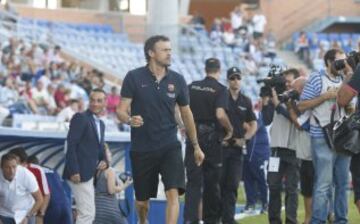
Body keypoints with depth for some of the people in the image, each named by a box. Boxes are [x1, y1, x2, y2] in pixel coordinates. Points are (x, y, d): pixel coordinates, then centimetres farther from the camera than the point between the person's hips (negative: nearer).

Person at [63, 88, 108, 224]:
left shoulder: (101, 124, 19)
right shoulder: (80, 118, -7)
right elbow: (71, 145, -14)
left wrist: (103, 161, 3)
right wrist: (74, 171, -21)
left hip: (91, 174, 9)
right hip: (80, 174, -9)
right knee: (87, 213, -13)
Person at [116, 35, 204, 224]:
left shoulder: (177, 80, 3)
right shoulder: (134, 77, -4)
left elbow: (186, 113, 13)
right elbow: (121, 110, -5)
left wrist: (196, 146, 17)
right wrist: (130, 120, -28)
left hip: (169, 146, 1)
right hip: (142, 149, -1)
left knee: (173, 193, -17)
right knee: (142, 200, 10)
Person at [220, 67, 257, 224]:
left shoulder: (246, 102, 12)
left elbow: (253, 125, 16)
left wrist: (244, 138, 0)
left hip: (237, 147, 4)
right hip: (220, 146, -4)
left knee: (232, 185, 2)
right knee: (218, 183, -5)